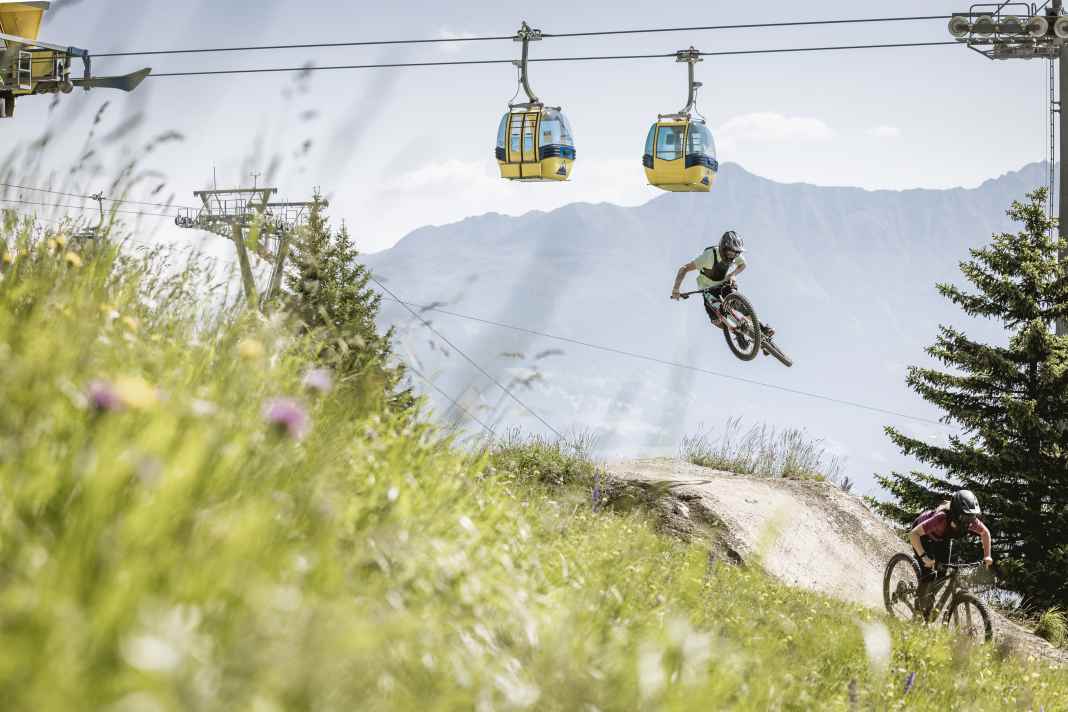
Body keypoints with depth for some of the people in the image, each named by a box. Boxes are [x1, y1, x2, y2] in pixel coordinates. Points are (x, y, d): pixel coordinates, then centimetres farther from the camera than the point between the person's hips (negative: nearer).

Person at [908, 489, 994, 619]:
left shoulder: (971, 521, -31)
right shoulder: (941, 519, -46)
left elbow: (985, 533, -9)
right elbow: (913, 534, -45)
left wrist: (987, 556, -16)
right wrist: (924, 557, -52)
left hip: (942, 538, 5)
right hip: (922, 533, -5)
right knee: (929, 573, -15)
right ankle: (921, 610, 3)